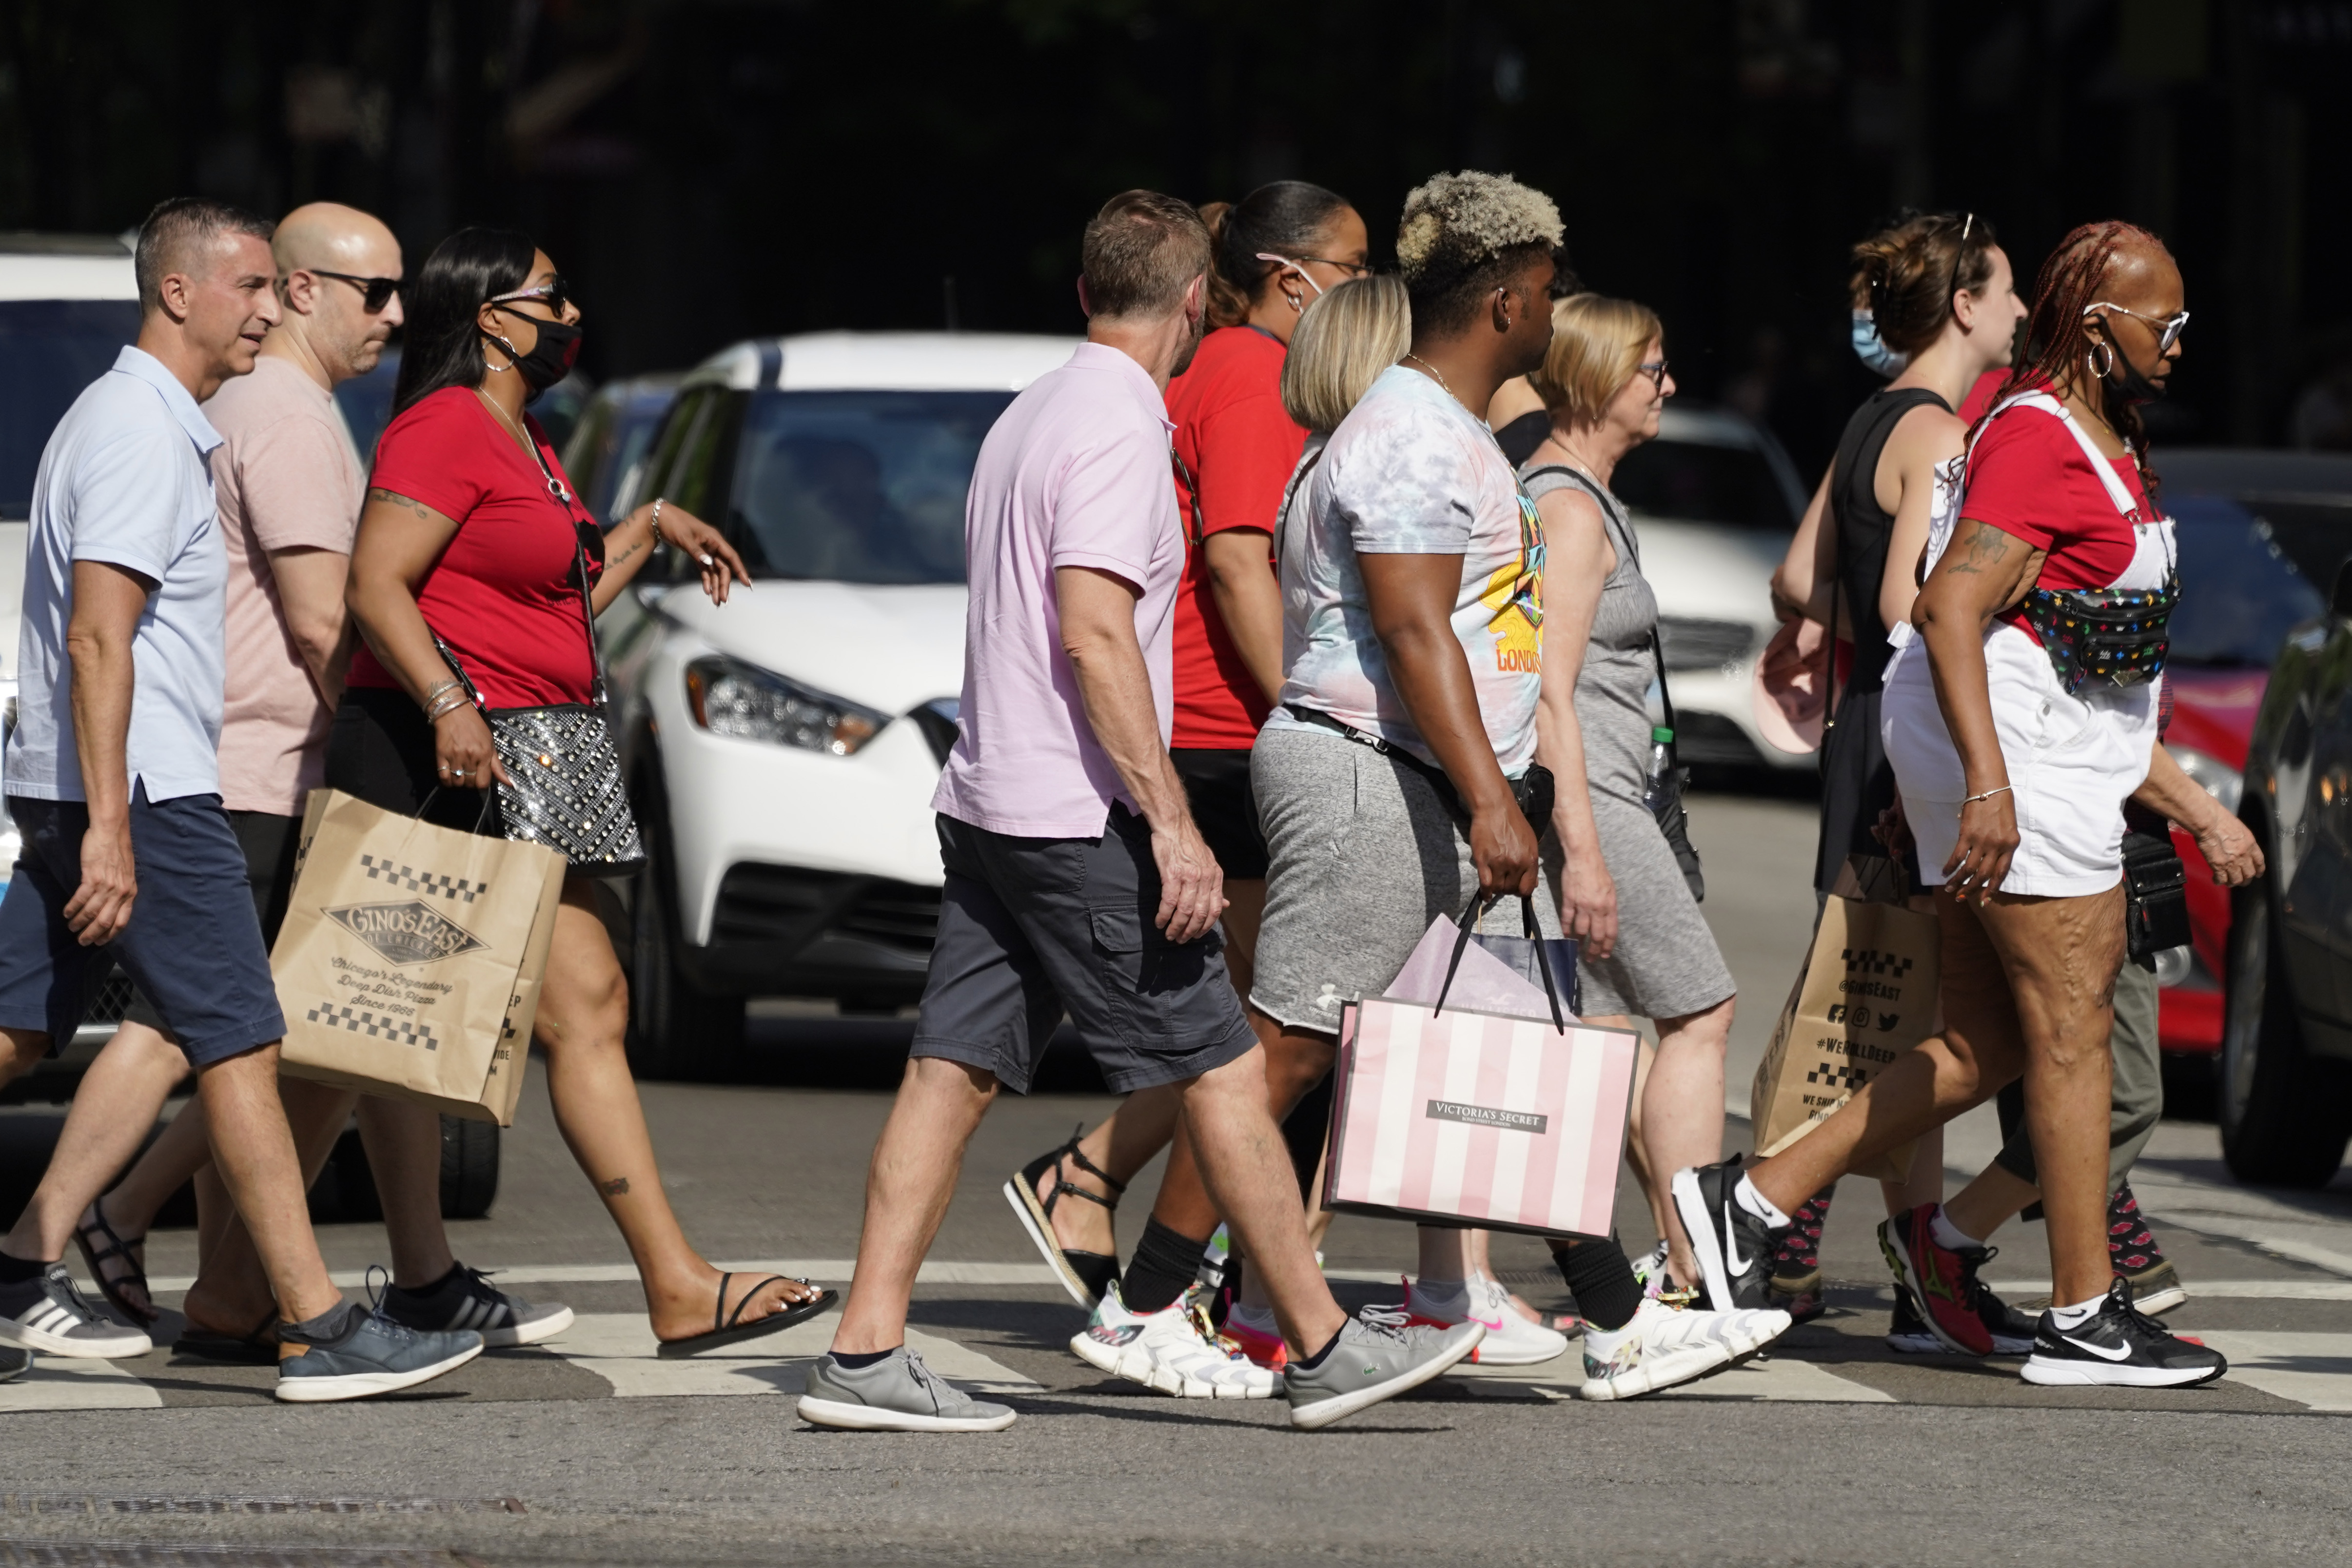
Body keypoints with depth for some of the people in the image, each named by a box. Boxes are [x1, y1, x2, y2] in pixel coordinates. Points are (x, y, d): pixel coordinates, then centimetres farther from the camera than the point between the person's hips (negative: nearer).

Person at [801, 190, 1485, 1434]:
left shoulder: (1027, 418, 17)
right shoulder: (1120, 428, -13)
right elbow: (1093, 633, -21)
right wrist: (1170, 820, -21)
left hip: (985, 804, 9)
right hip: (1078, 817, -9)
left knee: (953, 1072, 5)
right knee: (1224, 1070, -2)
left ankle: (865, 1353, 0)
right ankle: (1324, 1347, 3)